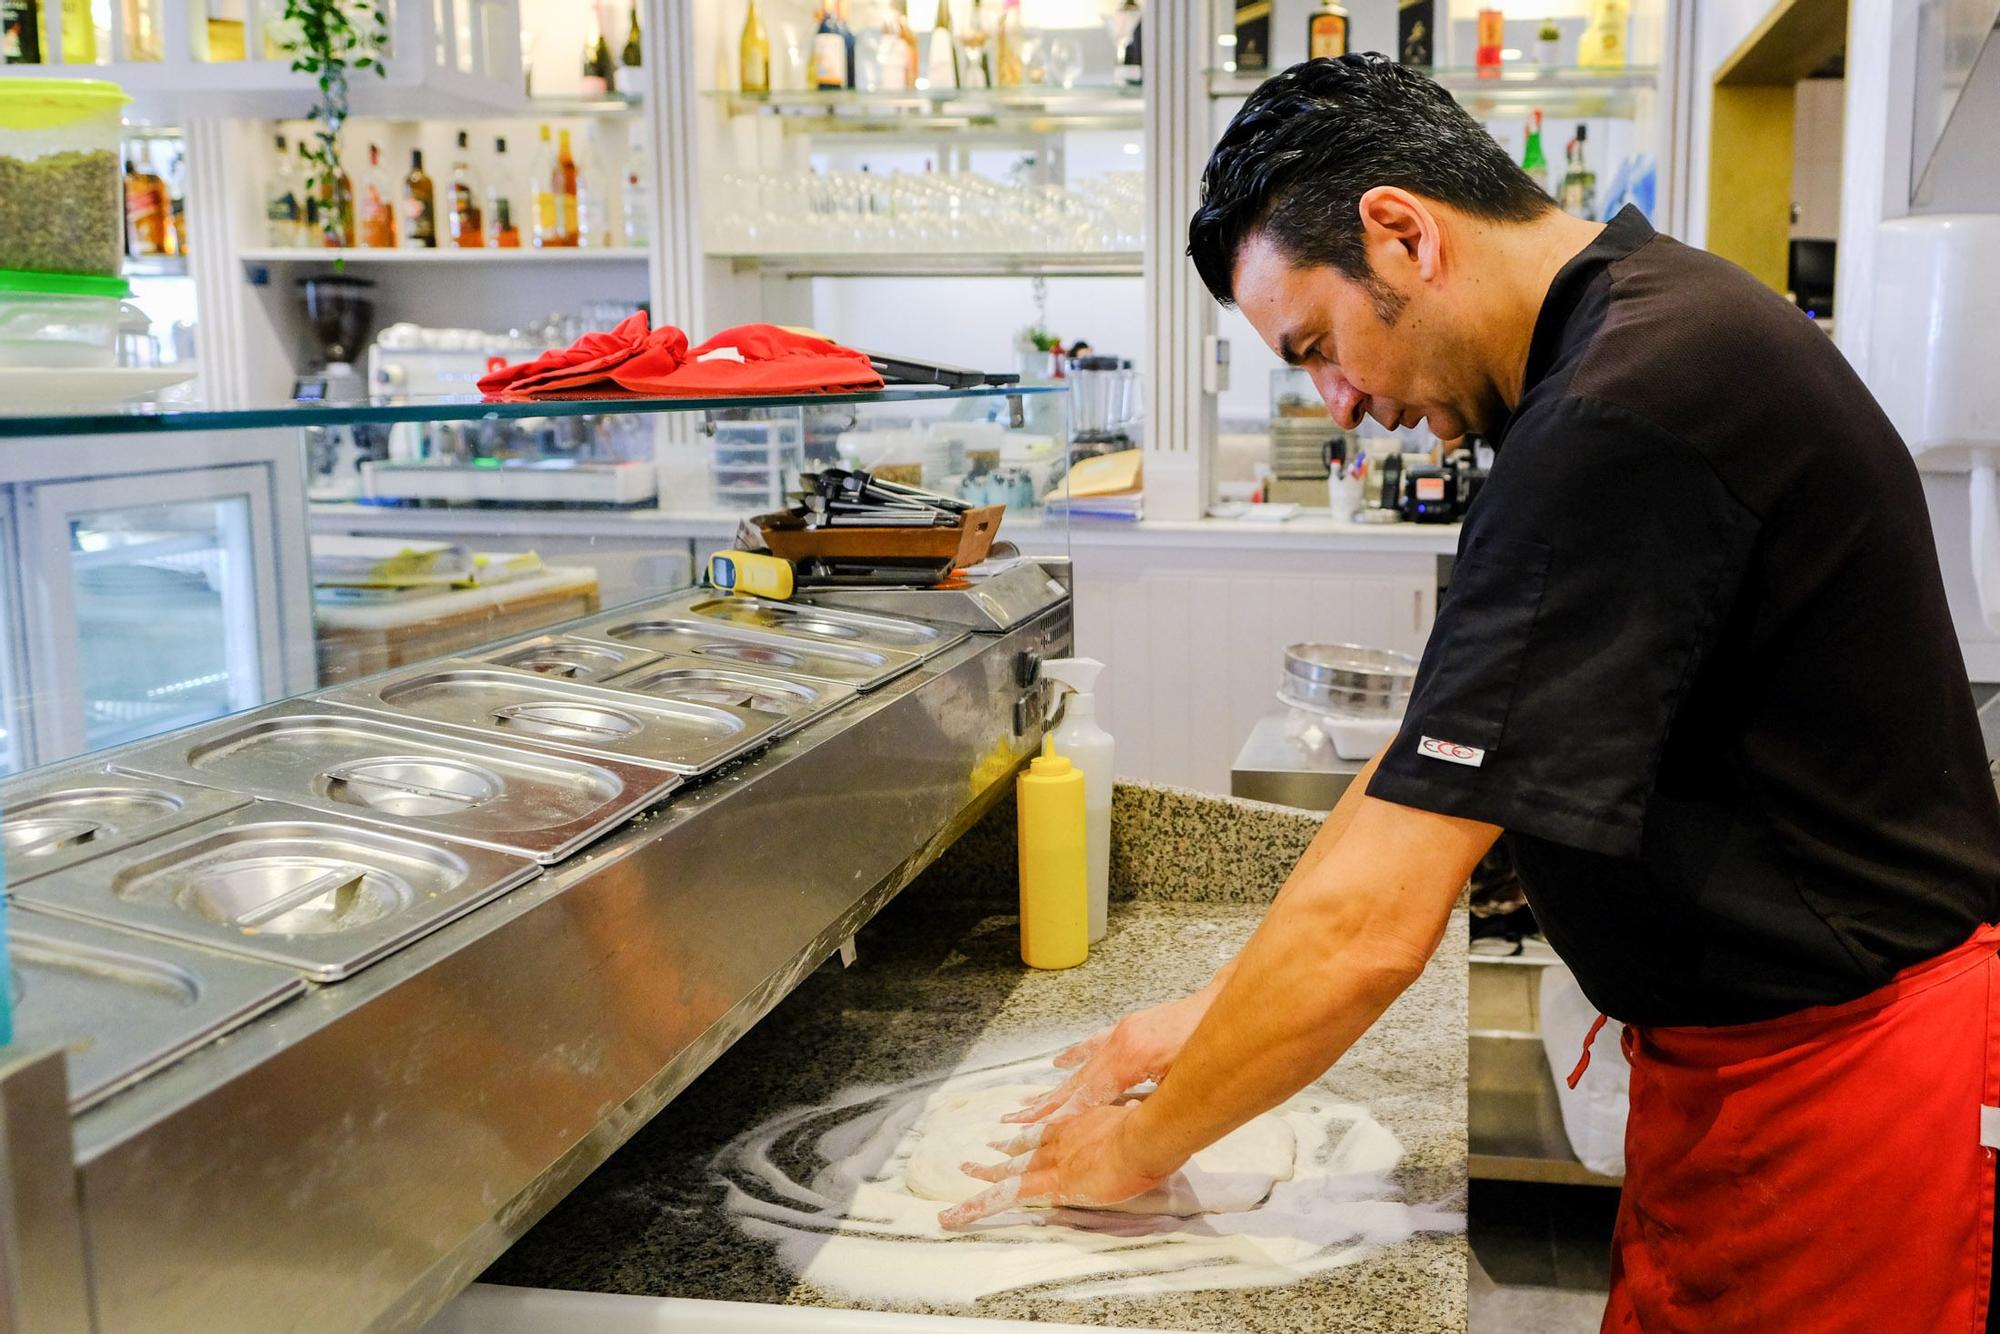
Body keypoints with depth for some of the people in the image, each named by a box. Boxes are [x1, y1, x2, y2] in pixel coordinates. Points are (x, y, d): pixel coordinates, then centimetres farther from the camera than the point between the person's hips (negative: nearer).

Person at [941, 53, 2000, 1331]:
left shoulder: (1622, 425, -27)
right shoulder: (1646, 331, 6)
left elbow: (1371, 925, -26)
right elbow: (1432, 766, 9)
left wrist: (1137, 1147, -11)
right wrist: (1218, 1010, 7)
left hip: (1846, 1074, -9)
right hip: (1742, 1043, 9)